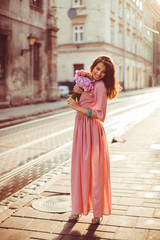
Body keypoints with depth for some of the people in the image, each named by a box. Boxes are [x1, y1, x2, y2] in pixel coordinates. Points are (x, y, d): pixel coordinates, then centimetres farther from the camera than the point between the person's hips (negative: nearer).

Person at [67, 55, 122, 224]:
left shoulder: (100, 86, -11)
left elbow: (100, 115, -16)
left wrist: (78, 108, -16)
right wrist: (78, 91, -4)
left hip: (92, 130, -8)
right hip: (81, 128, 8)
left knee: (93, 169, -1)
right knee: (79, 168, 11)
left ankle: (97, 212, 13)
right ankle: (77, 209, 24)